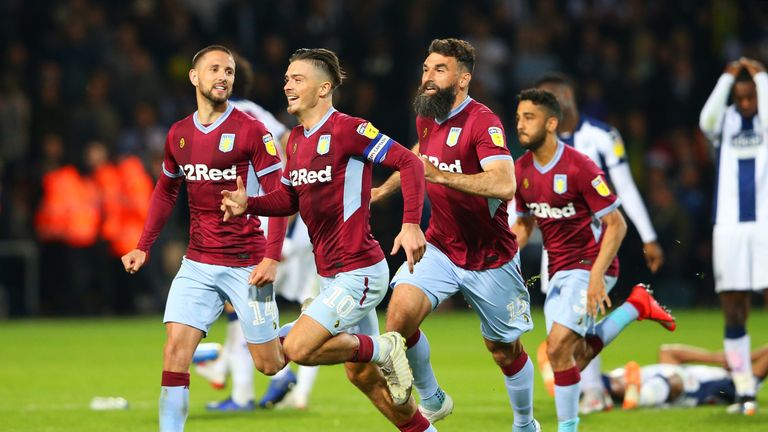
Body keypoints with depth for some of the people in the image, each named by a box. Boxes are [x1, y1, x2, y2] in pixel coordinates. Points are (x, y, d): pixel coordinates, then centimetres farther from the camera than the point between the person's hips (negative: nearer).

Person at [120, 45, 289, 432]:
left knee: (268, 364, 2)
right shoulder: (178, 135, 7)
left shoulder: (251, 130, -8)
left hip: (246, 265, -4)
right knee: (175, 348, -11)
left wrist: (272, 258, -18)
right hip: (197, 264, 4)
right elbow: (165, 191, 23)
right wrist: (143, 247, 16)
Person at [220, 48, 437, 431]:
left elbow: (409, 163, -18)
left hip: (358, 272, -9)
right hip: (332, 276, 9)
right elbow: (290, 198, 18)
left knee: (298, 348, -16)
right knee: (361, 375, 14)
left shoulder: (347, 129, -16)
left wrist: (411, 224, -28)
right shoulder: (296, 139, 10)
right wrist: (248, 204, -2)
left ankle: (384, 349, 2)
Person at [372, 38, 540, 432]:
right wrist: (384, 190, 29)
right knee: (400, 313, -21)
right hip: (440, 248, 5)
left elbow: (505, 185, -38)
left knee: (505, 351, 10)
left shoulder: (483, 123, -22)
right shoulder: (427, 119, 1)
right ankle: (431, 400, 0)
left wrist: (442, 176, -42)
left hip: (490, 259, -5)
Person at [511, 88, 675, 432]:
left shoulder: (579, 168, -18)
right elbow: (524, 224, 18)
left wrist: (596, 275, -24)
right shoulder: (521, 170, 3)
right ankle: (635, 306, 24)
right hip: (558, 272, 7)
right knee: (573, 358, 6)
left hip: (590, 267, -7)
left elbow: (616, 224, -15)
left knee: (558, 347, -19)